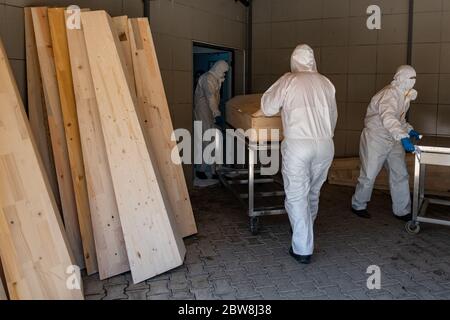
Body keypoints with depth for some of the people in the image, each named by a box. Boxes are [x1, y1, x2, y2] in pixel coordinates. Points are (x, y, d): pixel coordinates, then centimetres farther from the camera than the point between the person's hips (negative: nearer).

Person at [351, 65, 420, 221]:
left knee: (400, 175, 6)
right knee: (368, 175, 3)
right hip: (376, 139, -8)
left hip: (393, 140, 8)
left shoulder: (404, 96, 7)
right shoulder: (389, 94, -22)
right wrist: (403, 137, -52)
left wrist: (409, 129, 5)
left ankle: (402, 211, 16)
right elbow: (388, 117, -40)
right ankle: (358, 206, 21)